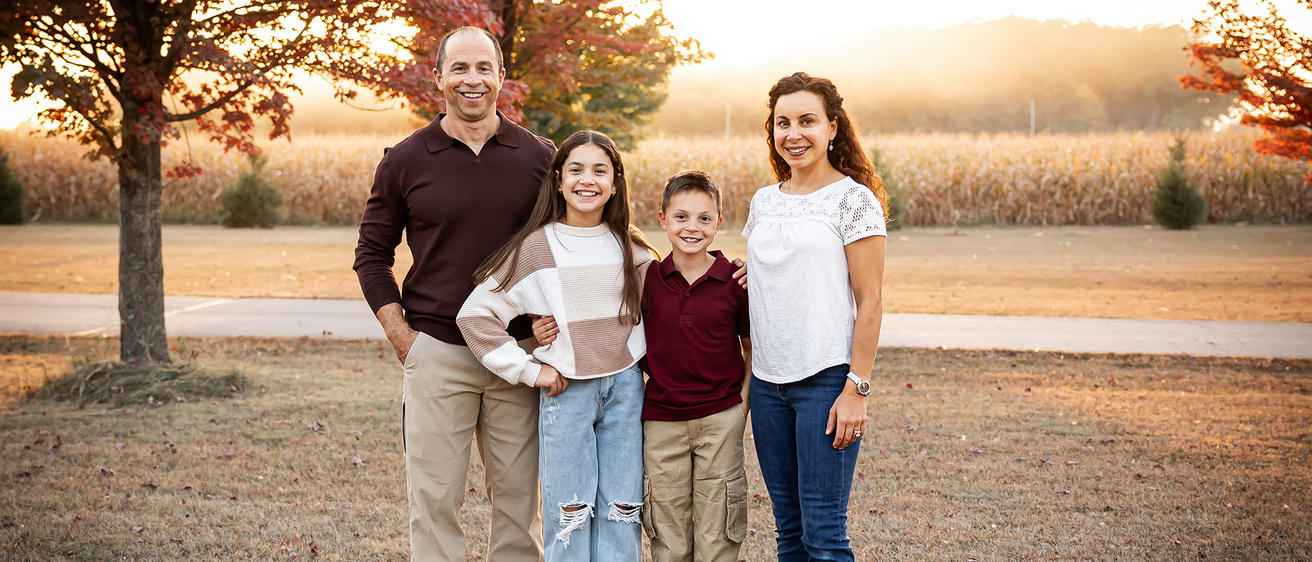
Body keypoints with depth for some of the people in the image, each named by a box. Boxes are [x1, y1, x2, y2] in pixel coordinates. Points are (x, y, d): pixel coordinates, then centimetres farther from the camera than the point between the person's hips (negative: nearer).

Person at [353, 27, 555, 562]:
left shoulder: (540, 157, 3)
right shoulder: (405, 161, 1)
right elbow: (371, 254, 8)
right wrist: (402, 337, -1)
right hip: (437, 353, -1)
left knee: (517, 494, 9)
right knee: (434, 497, 2)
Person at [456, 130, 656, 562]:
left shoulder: (631, 248, 7)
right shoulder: (537, 247, -5)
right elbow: (474, 315, -7)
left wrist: (641, 354, 8)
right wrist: (529, 370, -8)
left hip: (625, 386, 3)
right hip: (566, 391, -3)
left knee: (622, 510, 6)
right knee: (569, 511, 2)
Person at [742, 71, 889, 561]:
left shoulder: (854, 198, -6)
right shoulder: (764, 201, 12)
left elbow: (869, 303, -9)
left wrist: (856, 389, -14)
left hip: (827, 378, -6)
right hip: (767, 382, 6)